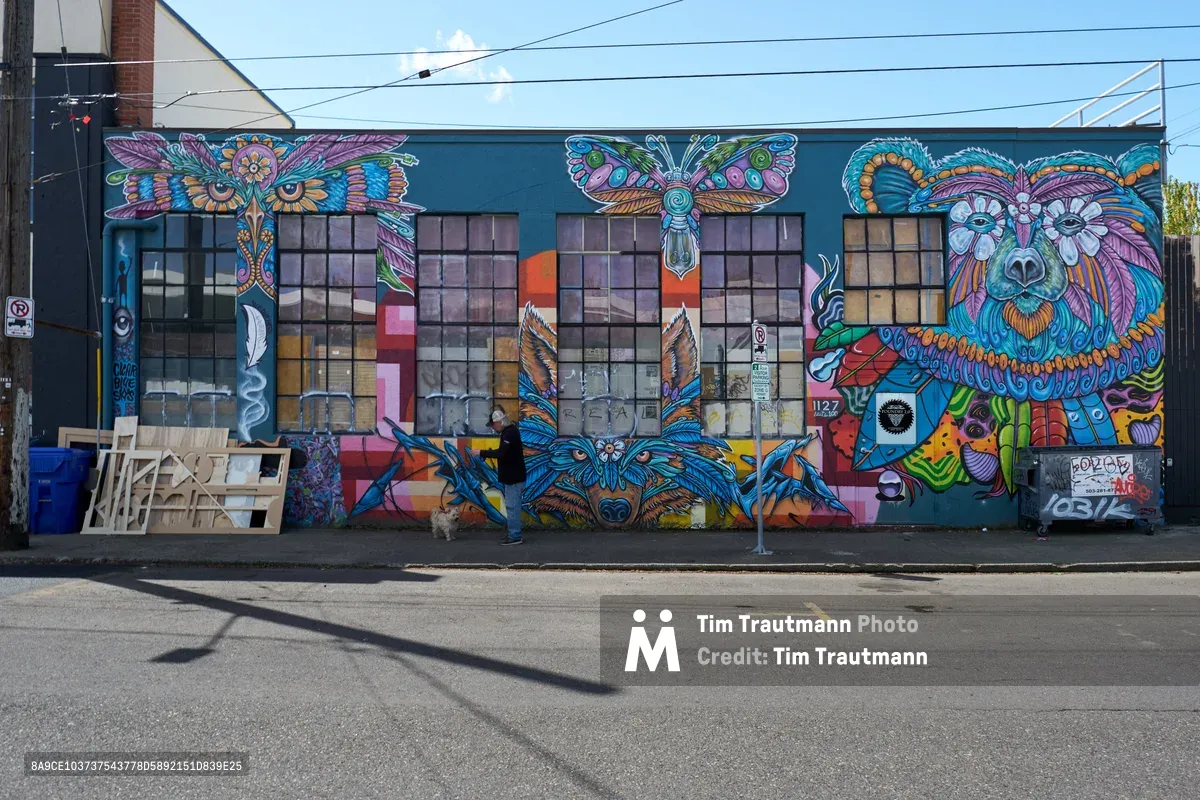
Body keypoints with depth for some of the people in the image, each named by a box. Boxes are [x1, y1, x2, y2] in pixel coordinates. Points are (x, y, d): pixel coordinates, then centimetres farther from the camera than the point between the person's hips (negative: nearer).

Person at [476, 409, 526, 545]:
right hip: (513, 476, 10)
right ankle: (514, 535, 19)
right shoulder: (510, 431, 12)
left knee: (512, 507, -6)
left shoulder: (510, 433, -20)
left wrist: (481, 453, -22)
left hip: (514, 477, -10)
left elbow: (500, 453, -30)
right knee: (513, 507, 13)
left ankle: (515, 537, -2)